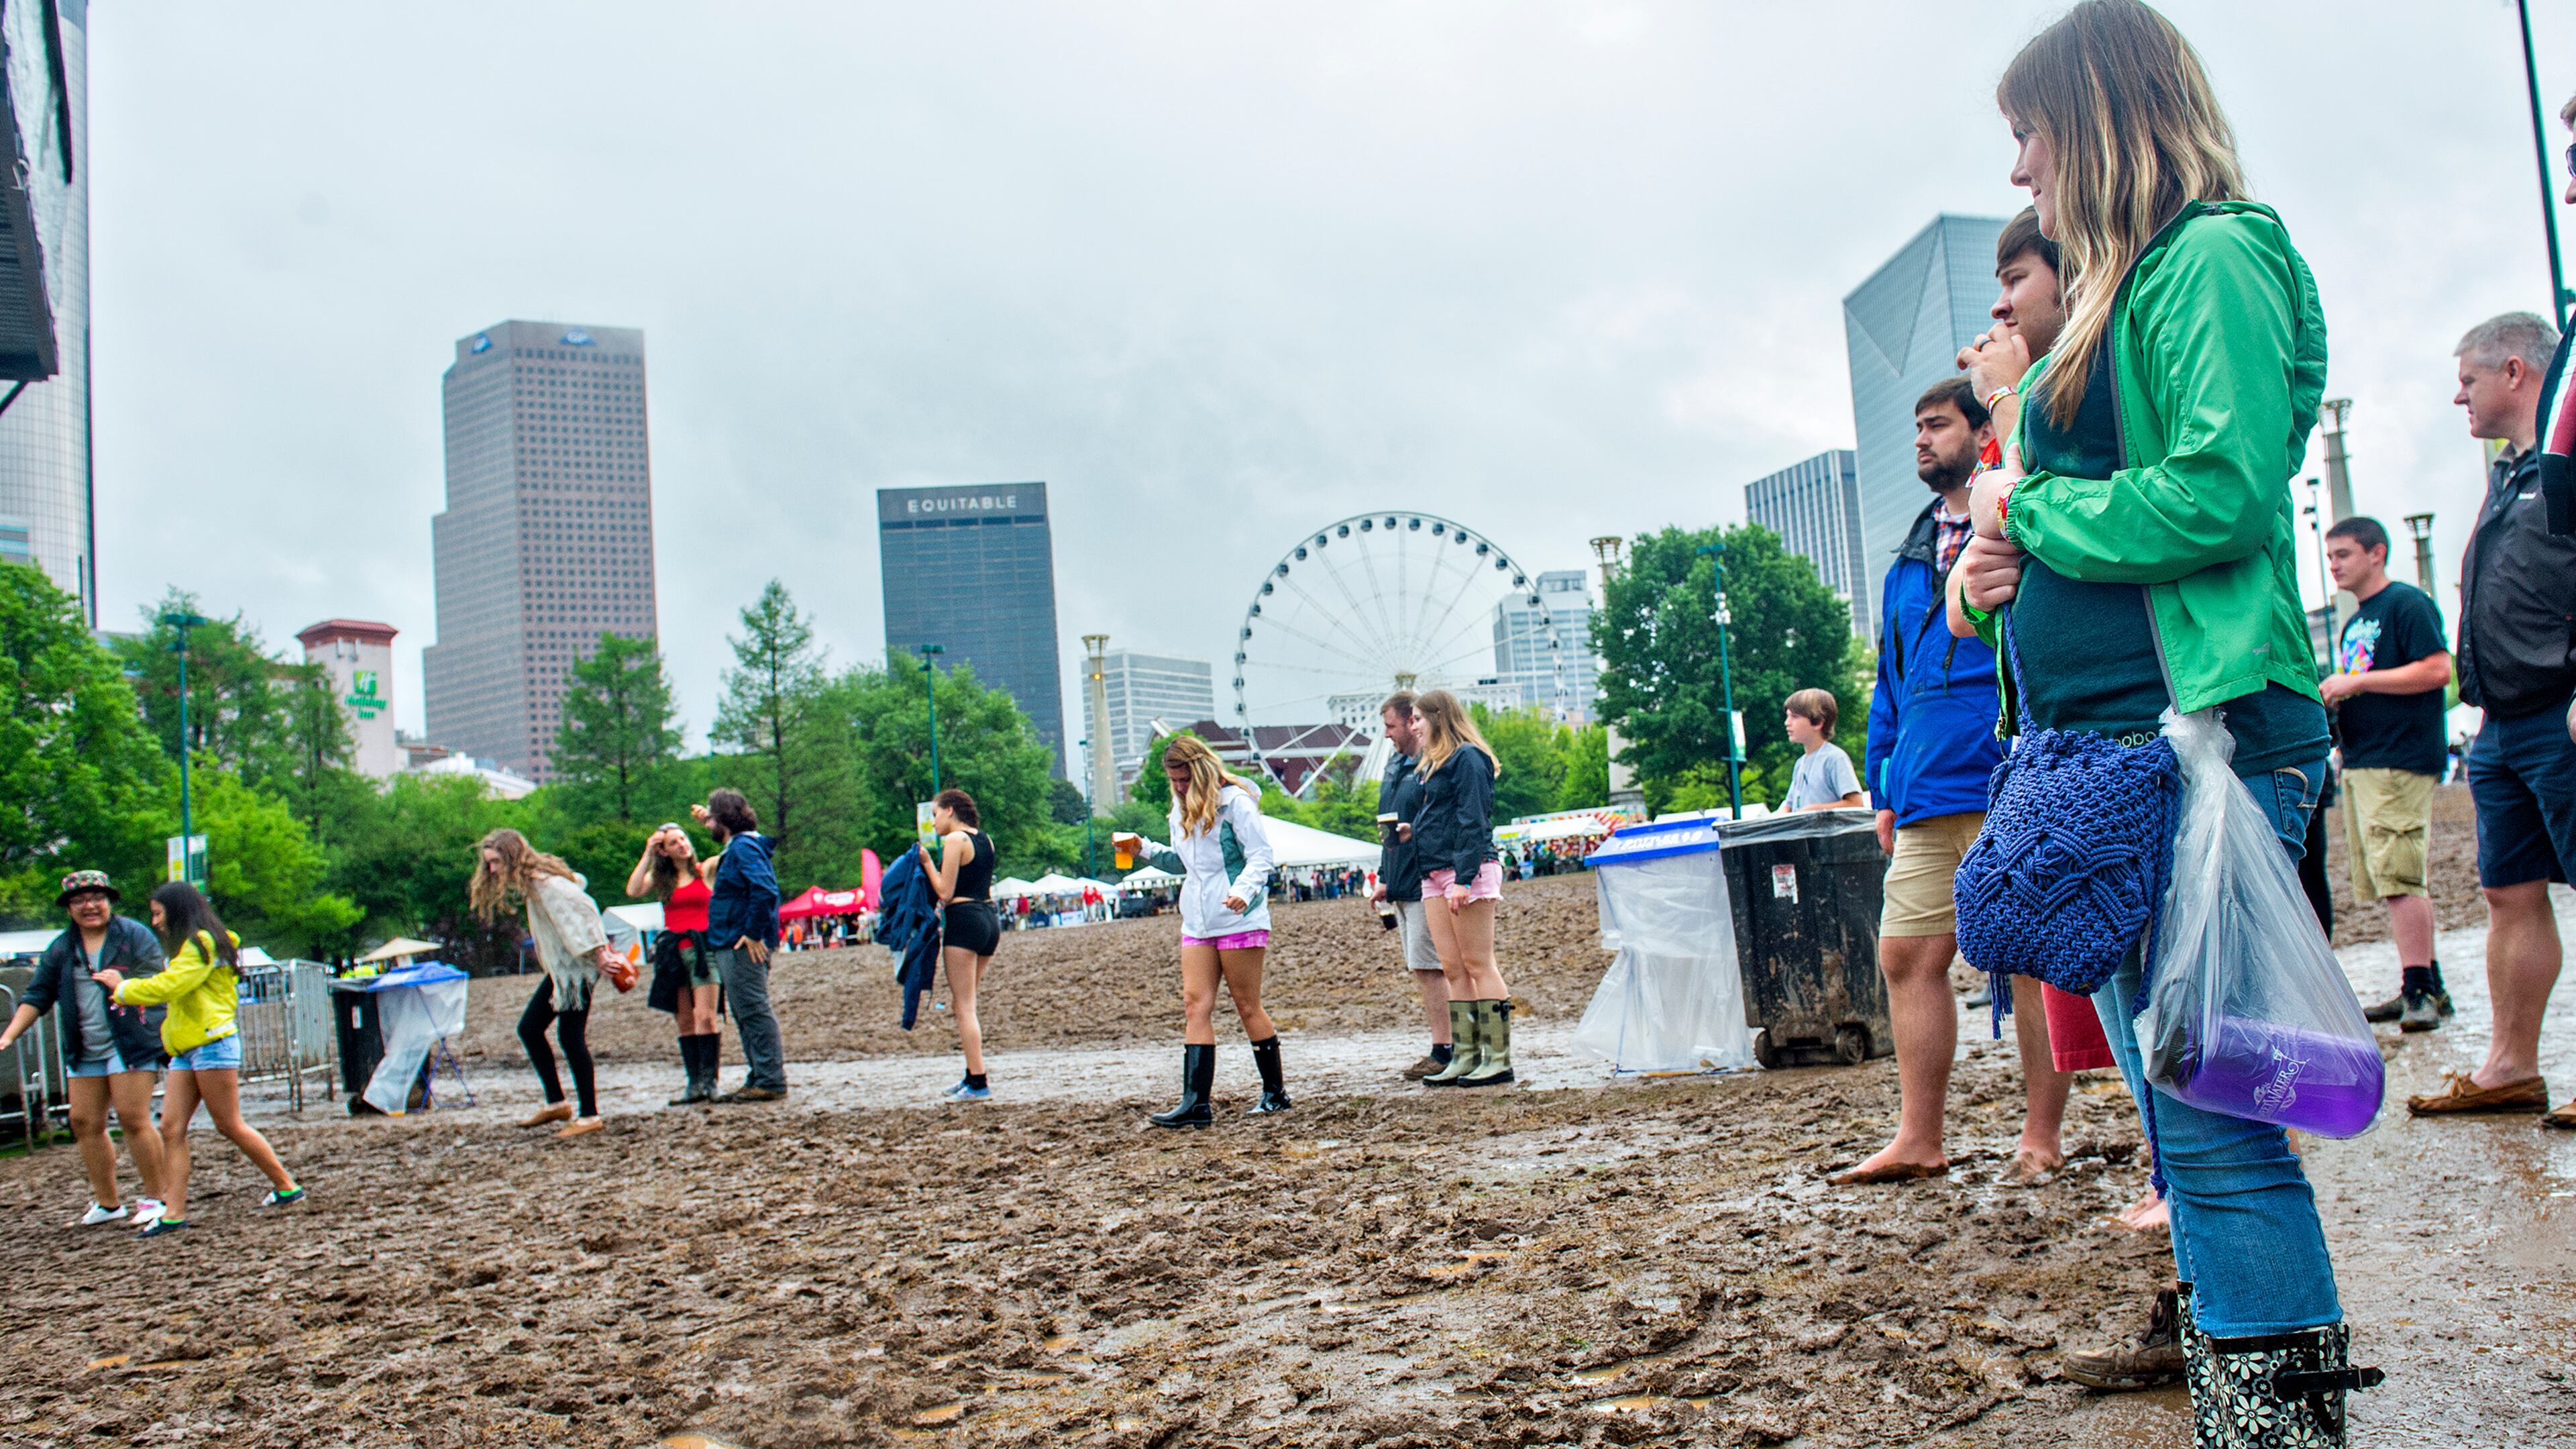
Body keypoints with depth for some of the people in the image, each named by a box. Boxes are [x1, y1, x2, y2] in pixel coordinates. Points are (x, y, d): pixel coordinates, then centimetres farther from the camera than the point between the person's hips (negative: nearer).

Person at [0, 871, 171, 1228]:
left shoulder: (134, 936, -1)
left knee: (133, 1119, -9)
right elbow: (37, 997, 14)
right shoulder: (60, 949, 13)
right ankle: (107, 1204, 18)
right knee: (85, 1123, 6)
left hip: (129, 1044, -6)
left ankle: (154, 1199, 1)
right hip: (84, 1052, 6)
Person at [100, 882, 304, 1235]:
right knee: (171, 1129, 0)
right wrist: (125, 988, 8)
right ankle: (174, 1212, -3)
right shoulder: (189, 946, 21)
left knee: (230, 1126, -3)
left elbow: (168, 985, -18)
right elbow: (171, 989, 19)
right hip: (186, 1050, 10)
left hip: (212, 1043, -10)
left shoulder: (202, 942, -10)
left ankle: (287, 1186, 7)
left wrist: (123, 988, -4)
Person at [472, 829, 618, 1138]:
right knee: (529, 1028, 11)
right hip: (560, 968, 11)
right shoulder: (531, 881, 10)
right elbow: (578, 881, 22)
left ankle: (590, 1116, -3)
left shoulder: (544, 882, -19)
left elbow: (584, 908, -26)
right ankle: (556, 1103, 17)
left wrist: (598, 951, -28)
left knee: (571, 1037, -9)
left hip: (577, 966, -11)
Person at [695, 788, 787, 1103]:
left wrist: (753, 934, -25)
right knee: (747, 1015, 14)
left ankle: (771, 1082, -7)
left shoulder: (743, 848, -16)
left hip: (743, 947, -11)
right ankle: (758, 1080, 20)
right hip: (730, 945, 11)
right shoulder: (735, 847, 16)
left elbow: (765, 891, -28)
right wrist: (707, 820, 35)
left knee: (754, 1012, -8)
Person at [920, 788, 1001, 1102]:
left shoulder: (955, 840, -10)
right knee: (962, 1004, 17)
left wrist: (927, 861, -2)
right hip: (990, 918, 8)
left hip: (964, 920, -8)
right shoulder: (985, 839, 14)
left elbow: (945, 892, -12)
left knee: (964, 1007, -5)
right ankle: (973, 1077, 17)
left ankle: (978, 1084, -7)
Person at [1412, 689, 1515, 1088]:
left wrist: (1464, 879, -20)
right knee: (1453, 969, 7)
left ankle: (1498, 1058, -4)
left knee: (1478, 965, -7)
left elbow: (1472, 822, -15)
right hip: (1435, 877, 9)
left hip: (1466, 873, -9)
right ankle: (1465, 1057, 9)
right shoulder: (1432, 764, 20)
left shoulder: (1468, 758, -9)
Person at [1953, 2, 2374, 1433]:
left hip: (2201, 737, -10)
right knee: (2183, 1114, 14)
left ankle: (2283, 1411, -2)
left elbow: (2225, 492, -20)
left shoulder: (2213, 258, -7)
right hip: (2106, 749, 10)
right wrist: (2000, 564, 5)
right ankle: (2236, 1411, 24)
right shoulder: (2119, 292, 22)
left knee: (2216, 1128, -10)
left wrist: (2030, 511, -7)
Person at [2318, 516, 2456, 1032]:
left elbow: (2438, 670, -16)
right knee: (2390, 881, 9)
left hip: (2400, 762, -9)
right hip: (2358, 765, 9)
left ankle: (2420, 990, -11)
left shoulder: (2407, 603, -5)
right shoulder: (2352, 625, 22)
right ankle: (2427, 987, 15)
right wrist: (2334, 697, 8)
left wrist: (2356, 682, -16)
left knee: (2397, 877, -14)